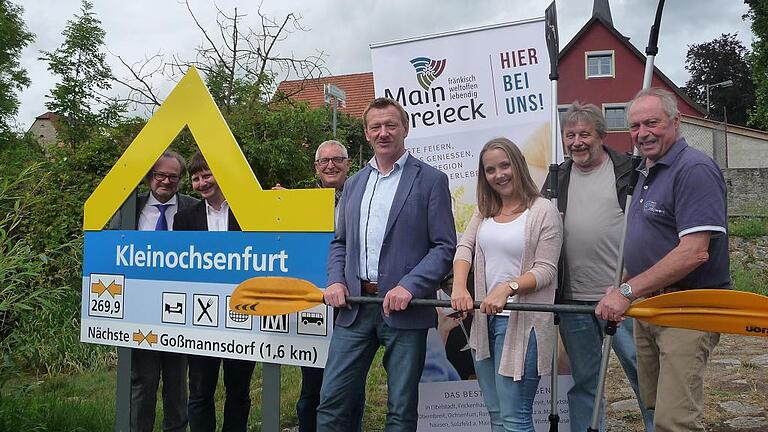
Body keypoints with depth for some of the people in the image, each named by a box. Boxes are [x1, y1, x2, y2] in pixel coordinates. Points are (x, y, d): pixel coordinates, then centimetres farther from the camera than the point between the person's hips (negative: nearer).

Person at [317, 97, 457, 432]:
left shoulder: (431, 180, -1)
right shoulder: (354, 183, 15)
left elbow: (444, 247, -6)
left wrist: (409, 286, -18)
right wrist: (336, 281, 2)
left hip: (405, 307, -4)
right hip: (355, 305, 4)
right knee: (331, 402, 5)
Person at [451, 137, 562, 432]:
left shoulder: (544, 211, -6)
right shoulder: (485, 211, 13)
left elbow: (545, 270, -10)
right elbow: (464, 248, 2)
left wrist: (507, 288, -26)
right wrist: (459, 288, -16)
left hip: (520, 320, -6)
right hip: (484, 317, 6)